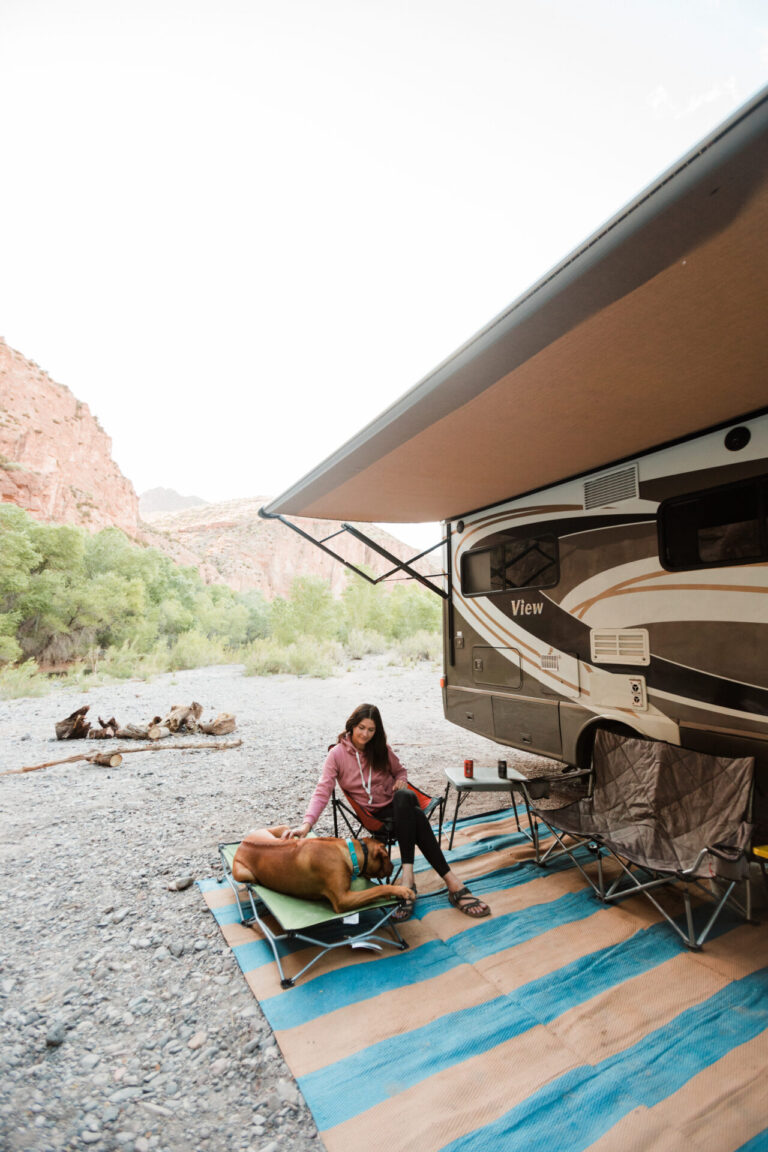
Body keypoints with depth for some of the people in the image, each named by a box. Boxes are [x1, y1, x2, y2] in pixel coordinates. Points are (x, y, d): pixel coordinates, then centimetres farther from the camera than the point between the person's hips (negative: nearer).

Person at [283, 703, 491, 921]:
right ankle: (451, 881, -36)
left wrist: (401, 781, -6)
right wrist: (306, 824, -30)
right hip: (375, 813, -2)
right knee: (416, 817, -35)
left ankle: (407, 876, -44)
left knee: (403, 796, -38)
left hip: (400, 804, 3)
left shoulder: (381, 749, 5)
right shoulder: (337, 754, -6)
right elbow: (322, 792, -14)